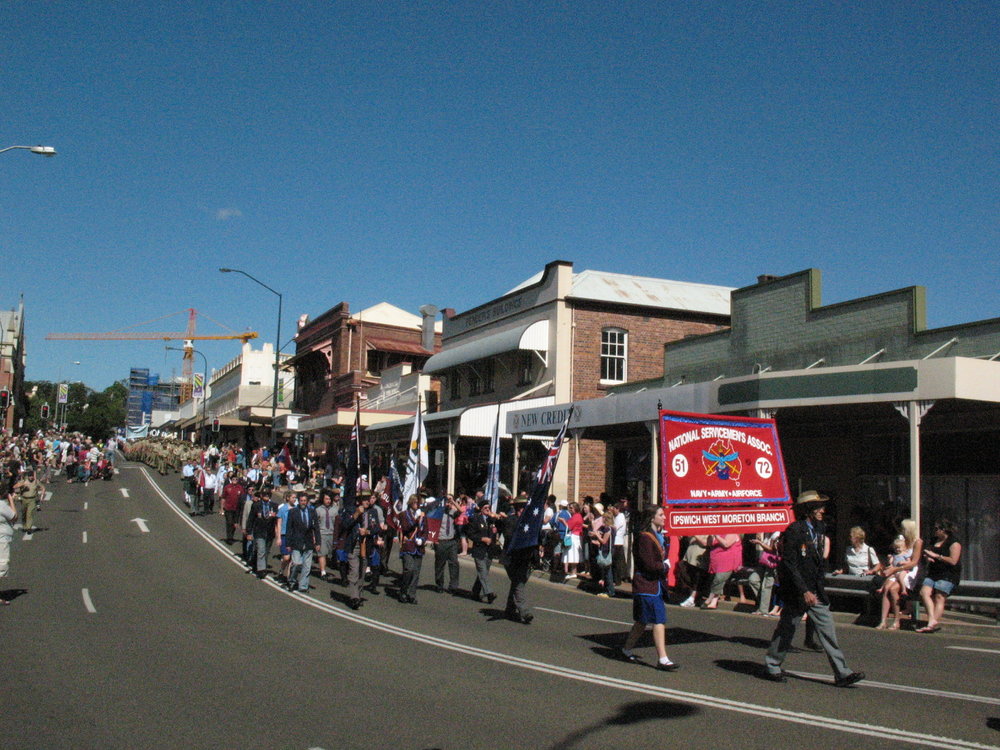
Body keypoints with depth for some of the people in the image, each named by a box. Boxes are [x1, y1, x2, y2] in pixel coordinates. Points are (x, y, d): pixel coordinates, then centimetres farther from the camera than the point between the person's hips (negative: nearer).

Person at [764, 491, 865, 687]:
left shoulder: (817, 529, 10)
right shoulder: (794, 531, -16)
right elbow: (789, 565, -19)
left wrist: (819, 589, 16)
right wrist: (804, 591, -21)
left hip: (815, 591, 7)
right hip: (796, 591, -7)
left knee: (827, 629, 3)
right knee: (786, 629, 5)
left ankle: (842, 673, 4)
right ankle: (772, 667, 21)